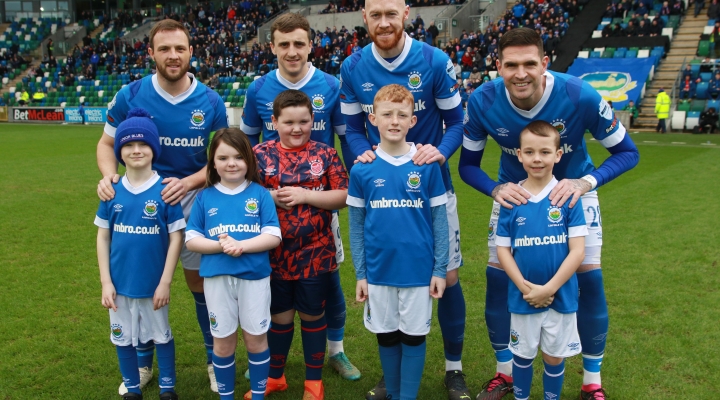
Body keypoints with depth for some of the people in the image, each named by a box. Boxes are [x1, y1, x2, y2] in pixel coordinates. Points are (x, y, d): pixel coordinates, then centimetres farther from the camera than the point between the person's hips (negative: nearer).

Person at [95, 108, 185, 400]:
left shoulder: (166, 190, -12)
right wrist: (105, 281, -4)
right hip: (119, 283, 3)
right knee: (123, 338, 17)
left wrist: (165, 282, -12)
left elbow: (176, 238, -10)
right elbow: (103, 236, 1)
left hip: (153, 283, -3)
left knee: (161, 335, 16)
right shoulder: (112, 191, -4)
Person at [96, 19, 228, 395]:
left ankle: (216, 359, 25)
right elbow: (107, 143, 3)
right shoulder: (129, 96, -8)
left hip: (193, 201, -1)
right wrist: (109, 175, -18)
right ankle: (143, 363, 31)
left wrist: (188, 182, -20)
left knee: (200, 281, 6)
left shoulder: (211, 103, -8)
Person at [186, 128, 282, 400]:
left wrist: (241, 245, -20)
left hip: (255, 276, -1)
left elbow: (273, 237, -7)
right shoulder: (204, 197, 2)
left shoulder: (260, 194, -2)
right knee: (223, 341, 12)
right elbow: (191, 240, 0)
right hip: (217, 277, 1)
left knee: (256, 338, 10)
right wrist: (220, 245, -16)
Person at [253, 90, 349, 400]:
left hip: (315, 253, -1)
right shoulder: (260, 154, -1)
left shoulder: (325, 154, -2)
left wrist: (305, 195, -16)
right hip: (275, 253, 1)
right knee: (279, 316, 16)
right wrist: (270, 197, -17)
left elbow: (344, 197, -7)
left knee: (313, 315, 13)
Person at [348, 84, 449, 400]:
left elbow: (439, 220, -2)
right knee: (386, 336, 16)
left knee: (413, 336, 10)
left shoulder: (427, 166, -6)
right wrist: (360, 274, 0)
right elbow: (356, 225, 1)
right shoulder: (362, 169, -4)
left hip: (418, 270, -1)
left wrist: (439, 270, -4)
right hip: (379, 270, 2)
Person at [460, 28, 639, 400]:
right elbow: (467, 164, -12)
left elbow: (627, 152, -18)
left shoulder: (580, 96, -29)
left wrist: (585, 182, -36)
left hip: (573, 189, -1)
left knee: (589, 278, -6)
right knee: (496, 276, -2)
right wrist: (496, 189, -33)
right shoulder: (482, 102, -25)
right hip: (514, 192, 2)